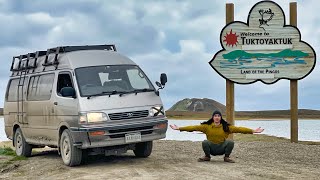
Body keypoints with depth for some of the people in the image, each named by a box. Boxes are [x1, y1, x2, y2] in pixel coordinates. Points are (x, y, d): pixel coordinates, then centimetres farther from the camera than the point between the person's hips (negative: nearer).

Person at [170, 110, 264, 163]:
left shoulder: (226, 127, -3)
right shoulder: (207, 126, -4)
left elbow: (238, 129, -9)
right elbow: (194, 127, -8)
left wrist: (253, 131, -16)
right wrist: (179, 128, -15)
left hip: (222, 148, 0)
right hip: (211, 148, 0)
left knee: (231, 142, -26)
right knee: (205, 142, -30)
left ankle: (226, 157, 1)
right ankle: (207, 156, 0)